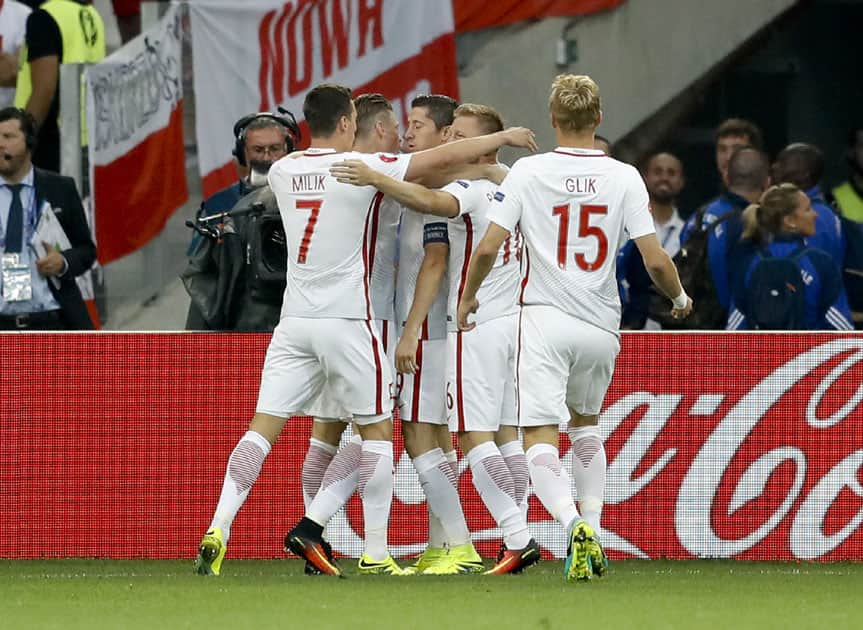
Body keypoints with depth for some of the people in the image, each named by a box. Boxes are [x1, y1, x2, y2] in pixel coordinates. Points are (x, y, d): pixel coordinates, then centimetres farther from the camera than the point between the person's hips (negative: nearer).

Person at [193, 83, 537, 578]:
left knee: (264, 427, 1)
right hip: (347, 320, -5)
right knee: (377, 430, 7)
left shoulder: (283, 172, 7)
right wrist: (503, 138, 8)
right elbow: (444, 158, -6)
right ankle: (376, 553, 6)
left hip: (295, 319, 5)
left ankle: (218, 532, -12)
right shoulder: (362, 169, -9)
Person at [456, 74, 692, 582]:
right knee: (585, 423, 27)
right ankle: (592, 529, 20)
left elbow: (489, 247, -7)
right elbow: (656, 260, -5)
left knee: (539, 439, -7)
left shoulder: (528, 172, -4)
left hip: (546, 319, -3)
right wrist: (680, 298, 16)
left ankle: (576, 526, -31)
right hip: (601, 328, 3)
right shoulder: (624, 177, -1)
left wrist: (468, 296, 12)